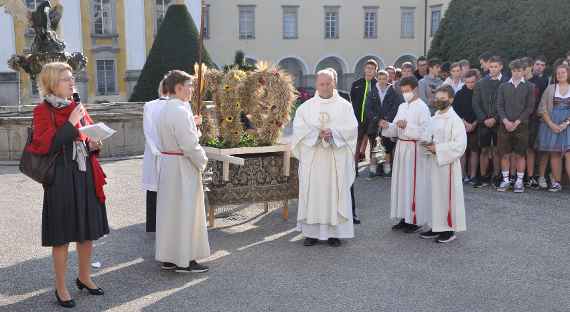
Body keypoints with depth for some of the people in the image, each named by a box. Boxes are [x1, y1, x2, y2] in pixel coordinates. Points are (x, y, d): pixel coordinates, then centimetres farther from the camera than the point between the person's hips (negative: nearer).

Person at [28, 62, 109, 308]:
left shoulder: (77, 107, 12)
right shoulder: (42, 111, -6)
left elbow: (91, 137, 21)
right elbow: (45, 145, -19)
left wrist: (93, 145, -1)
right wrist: (71, 123, -19)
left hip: (85, 176, 6)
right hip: (61, 179, -6)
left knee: (88, 230, 13)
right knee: (62, 236, 2)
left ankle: (84, 277, 31)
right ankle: (61, 288, 16)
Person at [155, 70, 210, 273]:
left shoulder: (165, 109, 10)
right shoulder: (180, 111, -20)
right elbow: (190, 144, -21)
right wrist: (202, 161, -7)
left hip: (167, 164, 10)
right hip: (183, 166, -10)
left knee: (170, 210, 14)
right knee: (185, 212, 0)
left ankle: (168, 257, 23)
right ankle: (184, 260, 9)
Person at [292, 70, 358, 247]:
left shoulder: (344, 106, 6)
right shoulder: (306, 107, 8)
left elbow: (351, 127, -4)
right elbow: (299, 128, -2)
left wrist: (333, 132, -18)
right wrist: (318, 134, -15)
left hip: (336, 158, -1)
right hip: (312, 157, 1)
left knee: (335, 192, 0)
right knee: (312, 192, 1)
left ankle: (335, 232, 6)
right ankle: (312, 232, 8)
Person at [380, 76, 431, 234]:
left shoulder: (422, 108, -9)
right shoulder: (402, 107, 13)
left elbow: (425, 131, -16)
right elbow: (395, 130, 13)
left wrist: (407, 126, -21)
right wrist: (387, 126, -6)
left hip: (415, 149, -7)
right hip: (401, 148, 7)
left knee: (414, 185, -4)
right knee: (401, 183, 10)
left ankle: (416, 220, 5)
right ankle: (405, 217, 19)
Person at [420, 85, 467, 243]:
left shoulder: (455, 120, -12)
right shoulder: (434, 118, 11)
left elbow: (460, 144, -17)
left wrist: (438, 149, -19)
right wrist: (429, 144, 1)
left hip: (448, 163, -7)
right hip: (434, 162, 8)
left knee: (447, 195, -1)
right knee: (435, 194, 12)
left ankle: (450, 229, 10)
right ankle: (437, 226, 21)